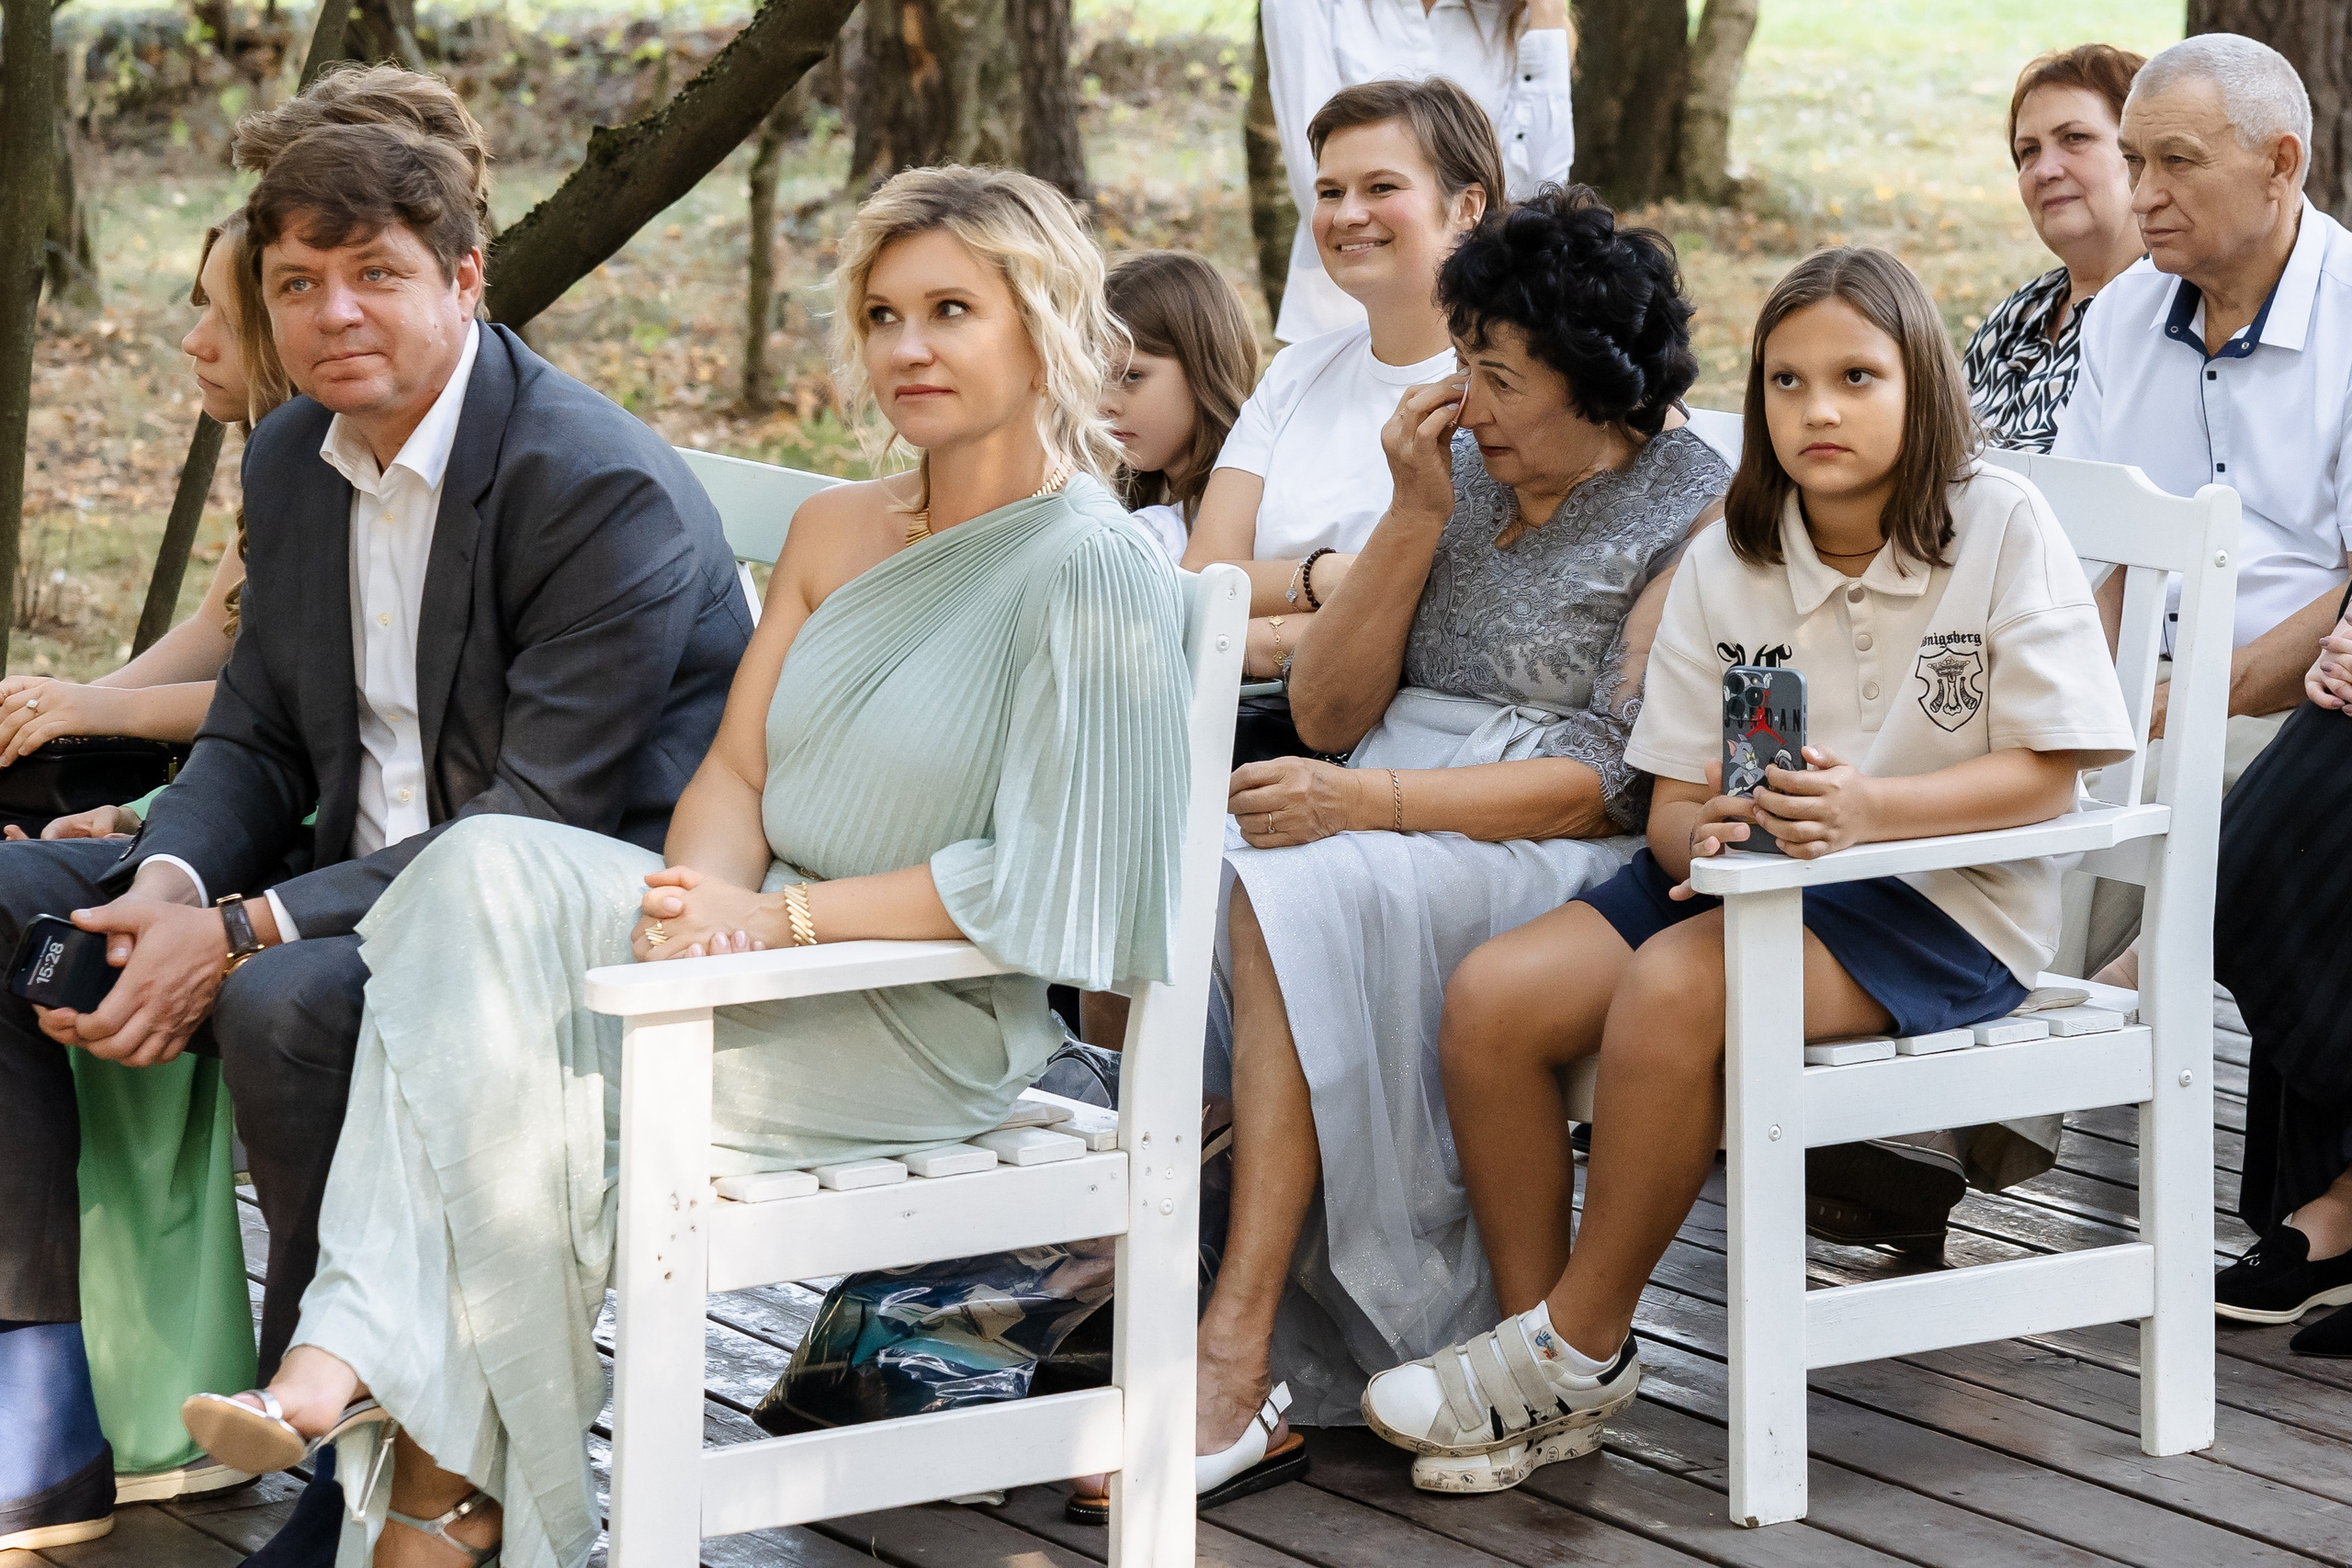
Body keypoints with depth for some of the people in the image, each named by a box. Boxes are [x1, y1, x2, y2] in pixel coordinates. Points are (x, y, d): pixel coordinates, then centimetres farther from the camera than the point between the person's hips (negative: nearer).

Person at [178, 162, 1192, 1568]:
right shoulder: (837, 530, 15)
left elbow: (1037, 882, -15)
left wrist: (778, 920, -20)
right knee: (489, 873, -22)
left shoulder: (1098, 575, -9)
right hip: (772, 960, 7)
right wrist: (700, 900, -12)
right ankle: (360, 1362, -30)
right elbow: (737, 770, 12)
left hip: (936, 1026, -7)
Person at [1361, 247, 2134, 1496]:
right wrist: (1703, 832, -21)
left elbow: (2046, 775, -12)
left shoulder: (2000, 528, -8)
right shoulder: (1726, 561, 6)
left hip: (1943, 901, -6)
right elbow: (1670, 800, 5)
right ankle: (1544, 1373, -7)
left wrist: (1868, 808, -28)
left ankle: (1578, 1344, -15)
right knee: (1489, 998, -16)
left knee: (1673, 987, -32)